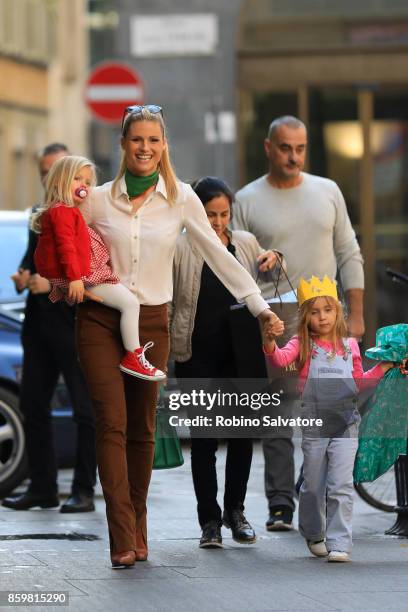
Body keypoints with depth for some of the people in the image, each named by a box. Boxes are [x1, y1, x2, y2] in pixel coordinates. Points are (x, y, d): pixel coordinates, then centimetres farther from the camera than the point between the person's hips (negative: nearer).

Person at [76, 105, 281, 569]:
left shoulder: (180, 199, 2)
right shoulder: (98, 199, 2)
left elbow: (218, 255, 3)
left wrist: (259, 305, 0)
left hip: (151, 321, 1)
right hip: (100, 320, -1)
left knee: (142, 429, 5)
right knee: (112, 425, -9)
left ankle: (137, 530, 16)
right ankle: (123, 541, -13)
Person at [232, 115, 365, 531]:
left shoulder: (327, 192, 10)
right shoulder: (247, 201, 2)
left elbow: (349, 256, 12)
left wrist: (355, 315, 4)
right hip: (273, 326, -2)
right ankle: (281, 505, 0)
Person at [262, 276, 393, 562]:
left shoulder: (349, 345, 9)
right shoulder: (303, 344, 0)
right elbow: (281, 358, -21)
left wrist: (383, 367, 9)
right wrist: (270, 344, -41)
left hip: (345, 425, 1)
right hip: (314, 426, -1)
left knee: (341, 486, -9)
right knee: (313, 486, 12)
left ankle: (339, 544, -9)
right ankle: (314, 536, 33)